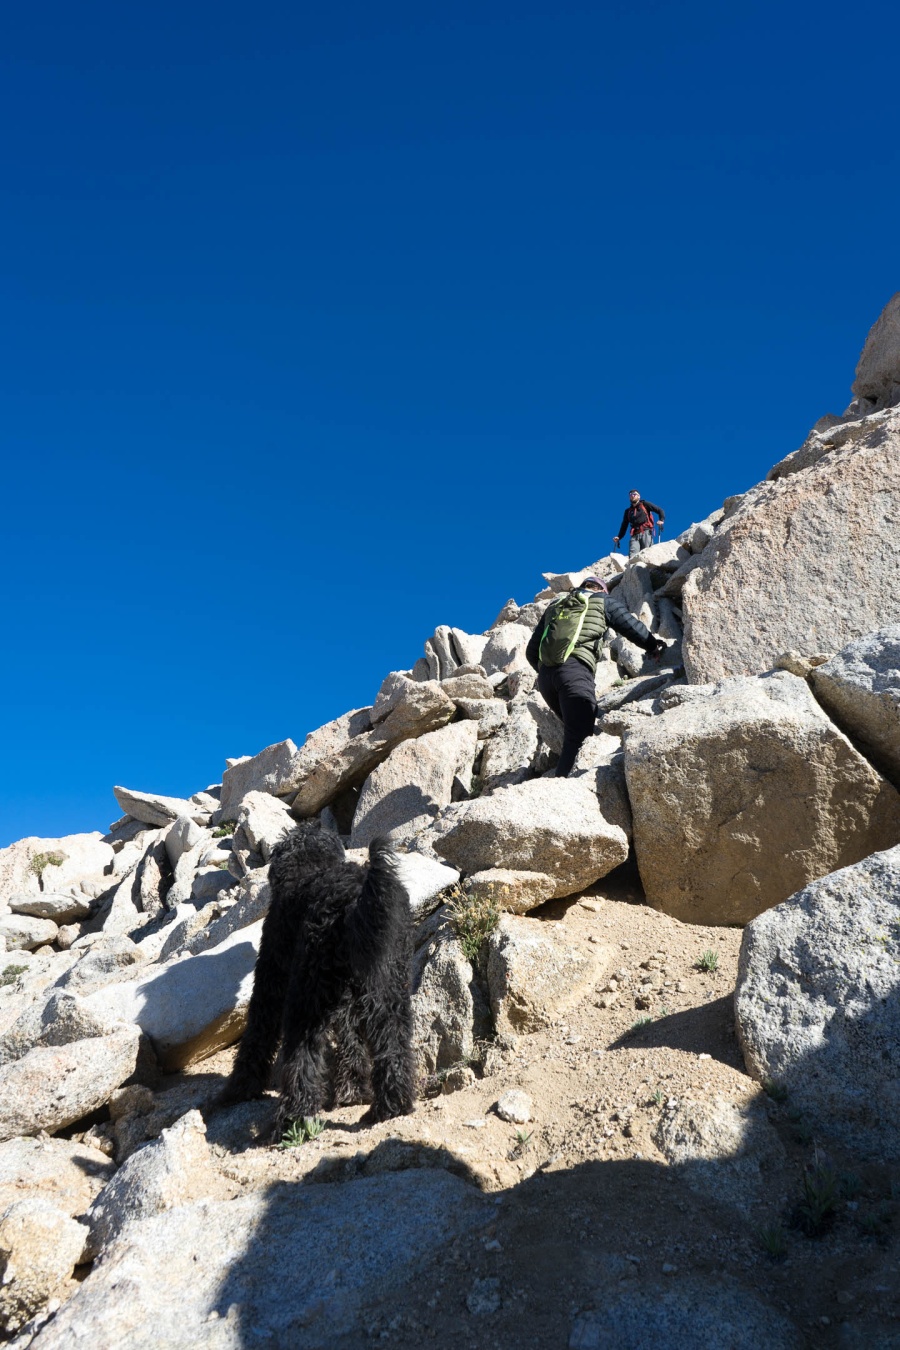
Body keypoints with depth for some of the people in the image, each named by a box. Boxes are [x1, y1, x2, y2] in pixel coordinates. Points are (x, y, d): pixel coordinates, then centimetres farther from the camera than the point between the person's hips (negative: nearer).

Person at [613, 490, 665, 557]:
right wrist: (619, 537, 16)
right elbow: (624, 526, 29)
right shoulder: (628, 511, 26)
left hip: (646, 532, -3)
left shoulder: (644, 504, 14)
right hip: (635, 535, 3)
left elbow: (660, 510, 9)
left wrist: (661, 520, -9)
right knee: (632, 555, -18)